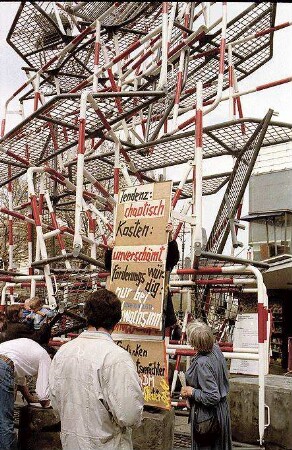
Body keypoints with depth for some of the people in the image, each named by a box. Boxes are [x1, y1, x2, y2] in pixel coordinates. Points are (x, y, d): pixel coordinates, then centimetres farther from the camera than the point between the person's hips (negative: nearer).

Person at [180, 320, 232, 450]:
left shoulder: (202, 364, -32)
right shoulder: (216, 349, -8)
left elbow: (213, 397, -29)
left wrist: (192, 392, -19)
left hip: (207, 414, -8)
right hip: (222, 409, 8)